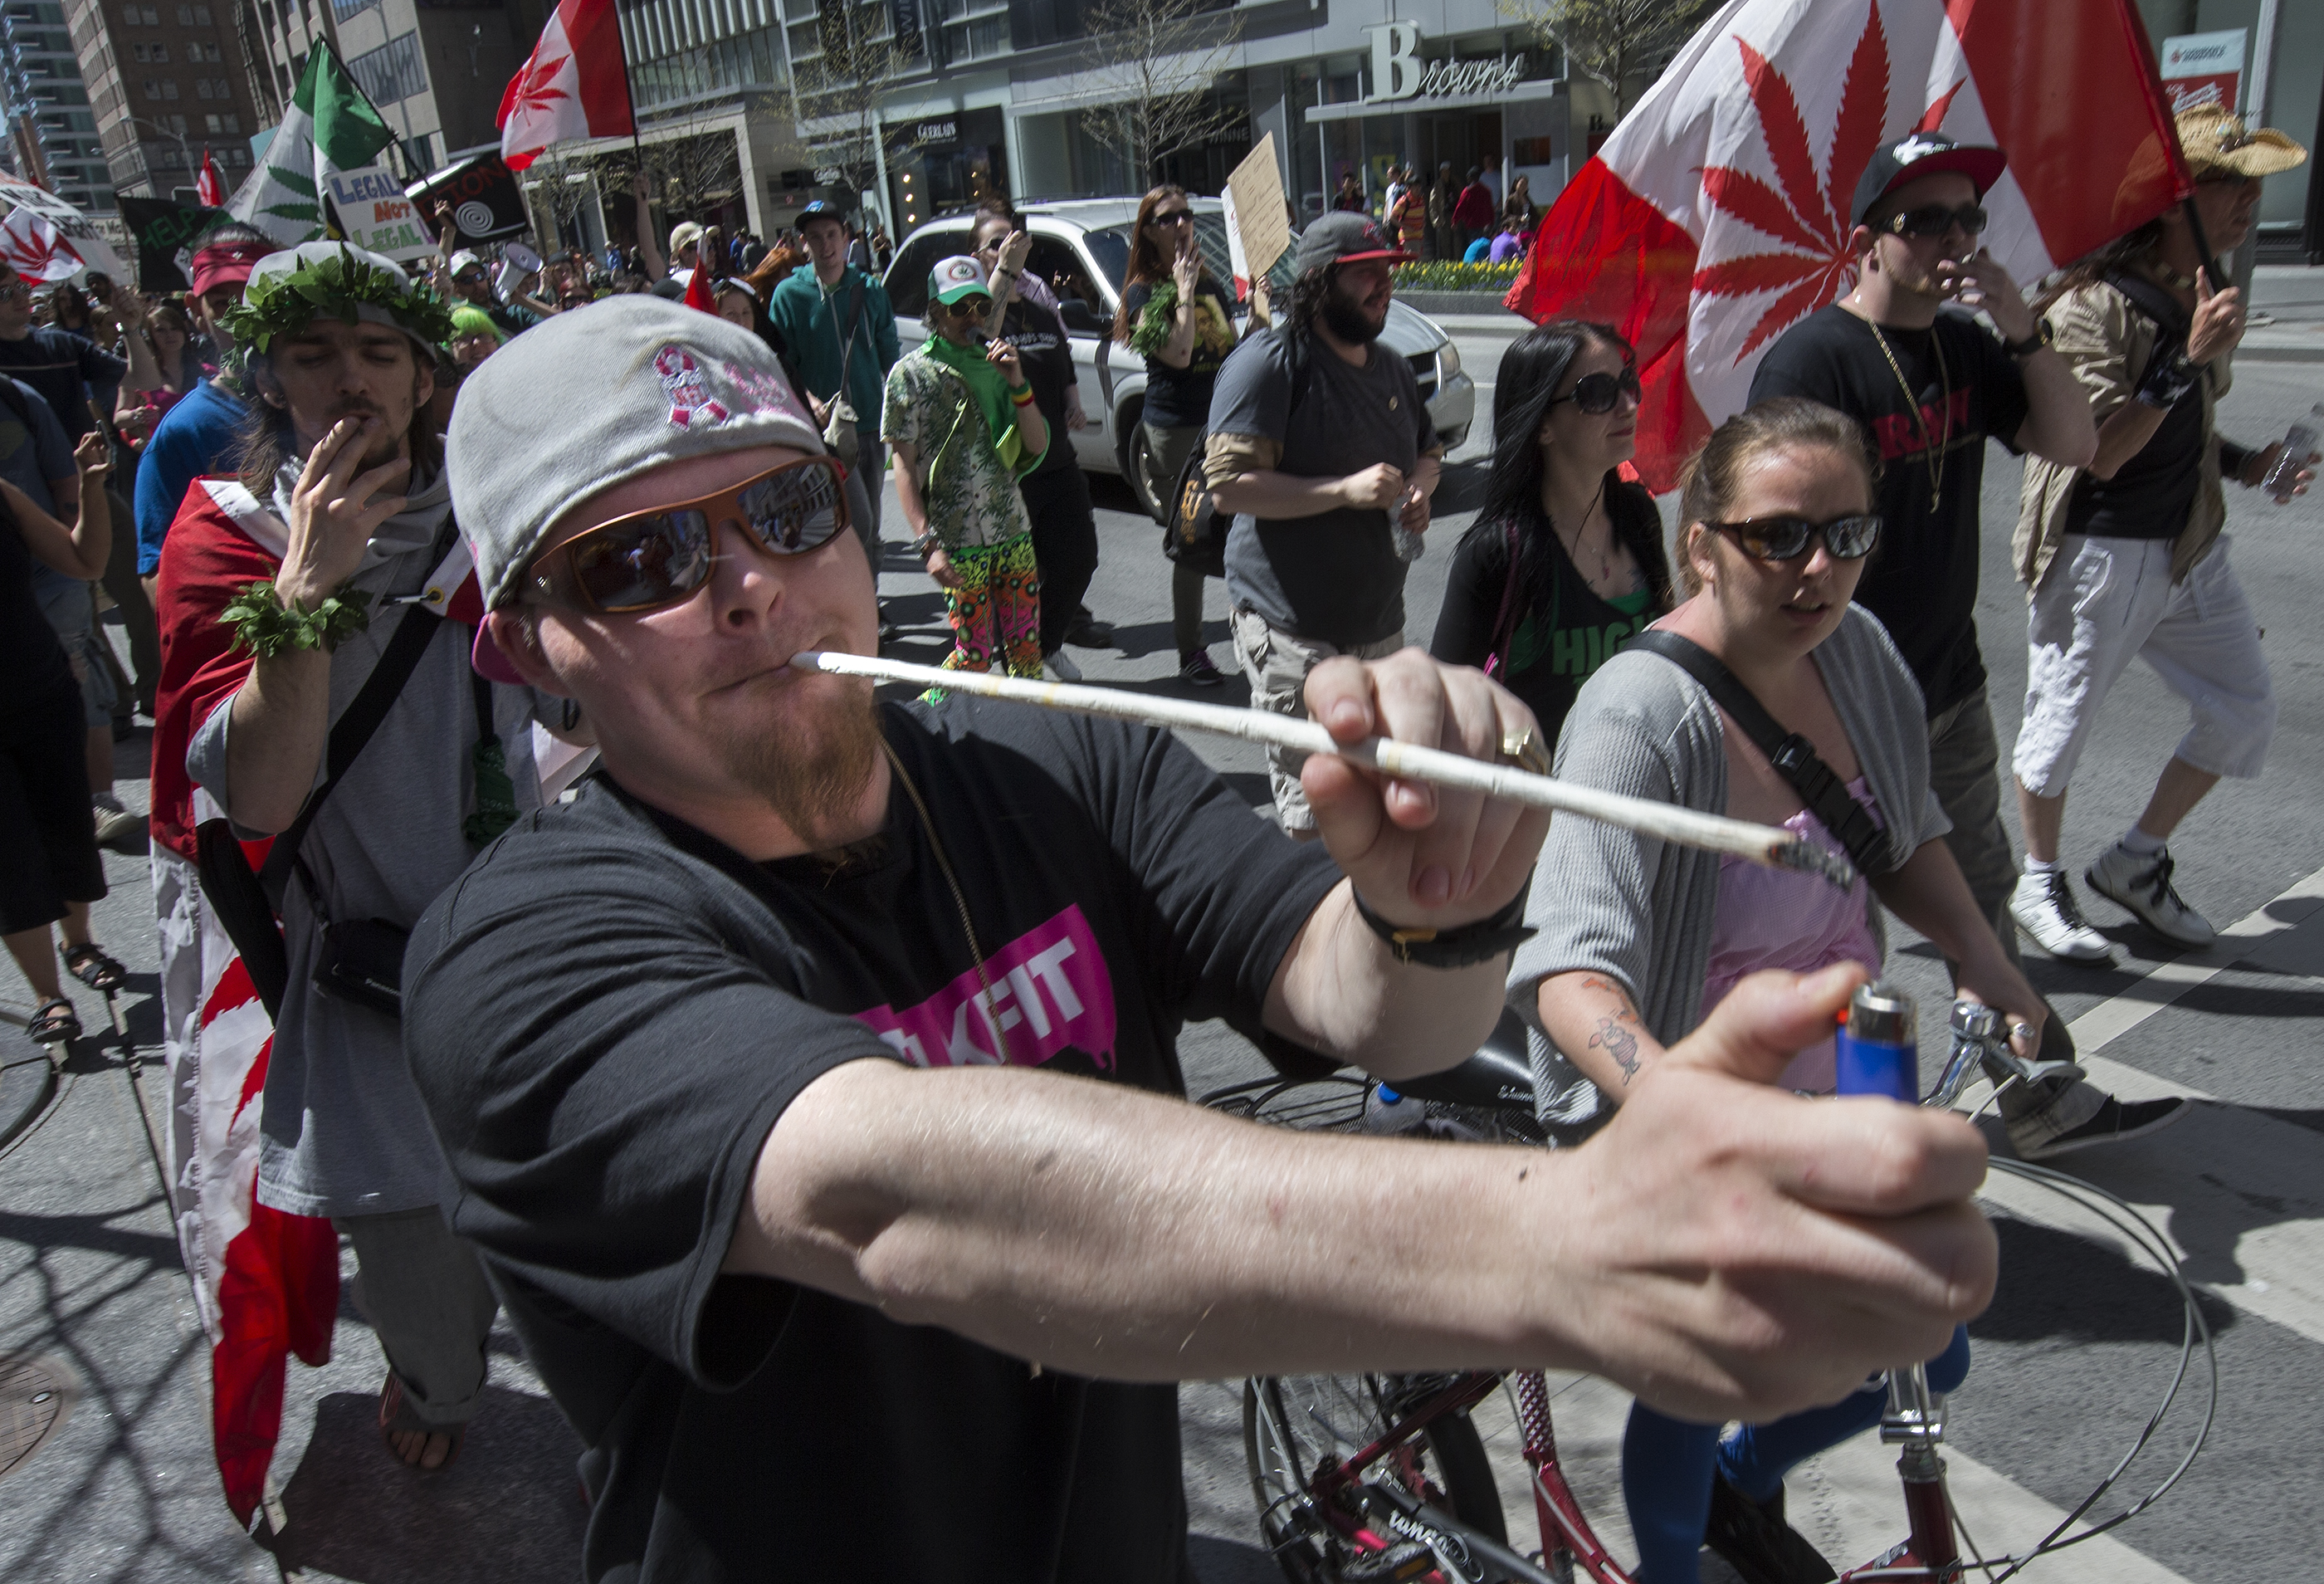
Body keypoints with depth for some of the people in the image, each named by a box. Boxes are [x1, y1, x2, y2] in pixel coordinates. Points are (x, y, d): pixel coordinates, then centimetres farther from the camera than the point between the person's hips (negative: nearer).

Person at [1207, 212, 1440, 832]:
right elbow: (1228, 484, -20)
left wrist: (1419, 490, 4)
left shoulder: (1390, 367, 14)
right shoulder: (1269, 361, -12)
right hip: (1291, 626, -8)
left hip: (1379, 618, 8)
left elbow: (1428, 451, 29)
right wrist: (1345, 489, -24)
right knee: (1313, 815, -7)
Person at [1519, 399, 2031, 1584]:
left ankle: (1743, 1486, 51)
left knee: (1926, 1363, 21)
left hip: (1836, 1087, 7)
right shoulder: (1643, 713, -30)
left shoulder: (1859, 649, -7)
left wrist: (1980, 953, -5)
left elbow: (1905, 836, 11)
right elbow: (1570, 967, -41)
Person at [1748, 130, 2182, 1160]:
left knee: (1981, 898, 19)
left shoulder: (1966, 348, 8)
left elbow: (2073, 445, 6)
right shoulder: (1810, 361, -17)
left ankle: (2044, 1103, 34)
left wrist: (2021, 327, -8)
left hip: (1950, 684, 8)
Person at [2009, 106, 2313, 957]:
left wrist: (2245, 463, 6)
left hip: (2191, 544, 8)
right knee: (2062, 721, 4)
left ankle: (2134, 863, 25)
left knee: (2245, 709, 10)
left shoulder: (2204, 293, 10)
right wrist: (2189, 357, -27)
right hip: (2095, 552, -8)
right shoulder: (2094, 303, -17)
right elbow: (2101, 453, -23)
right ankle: (2039, 885, 23)